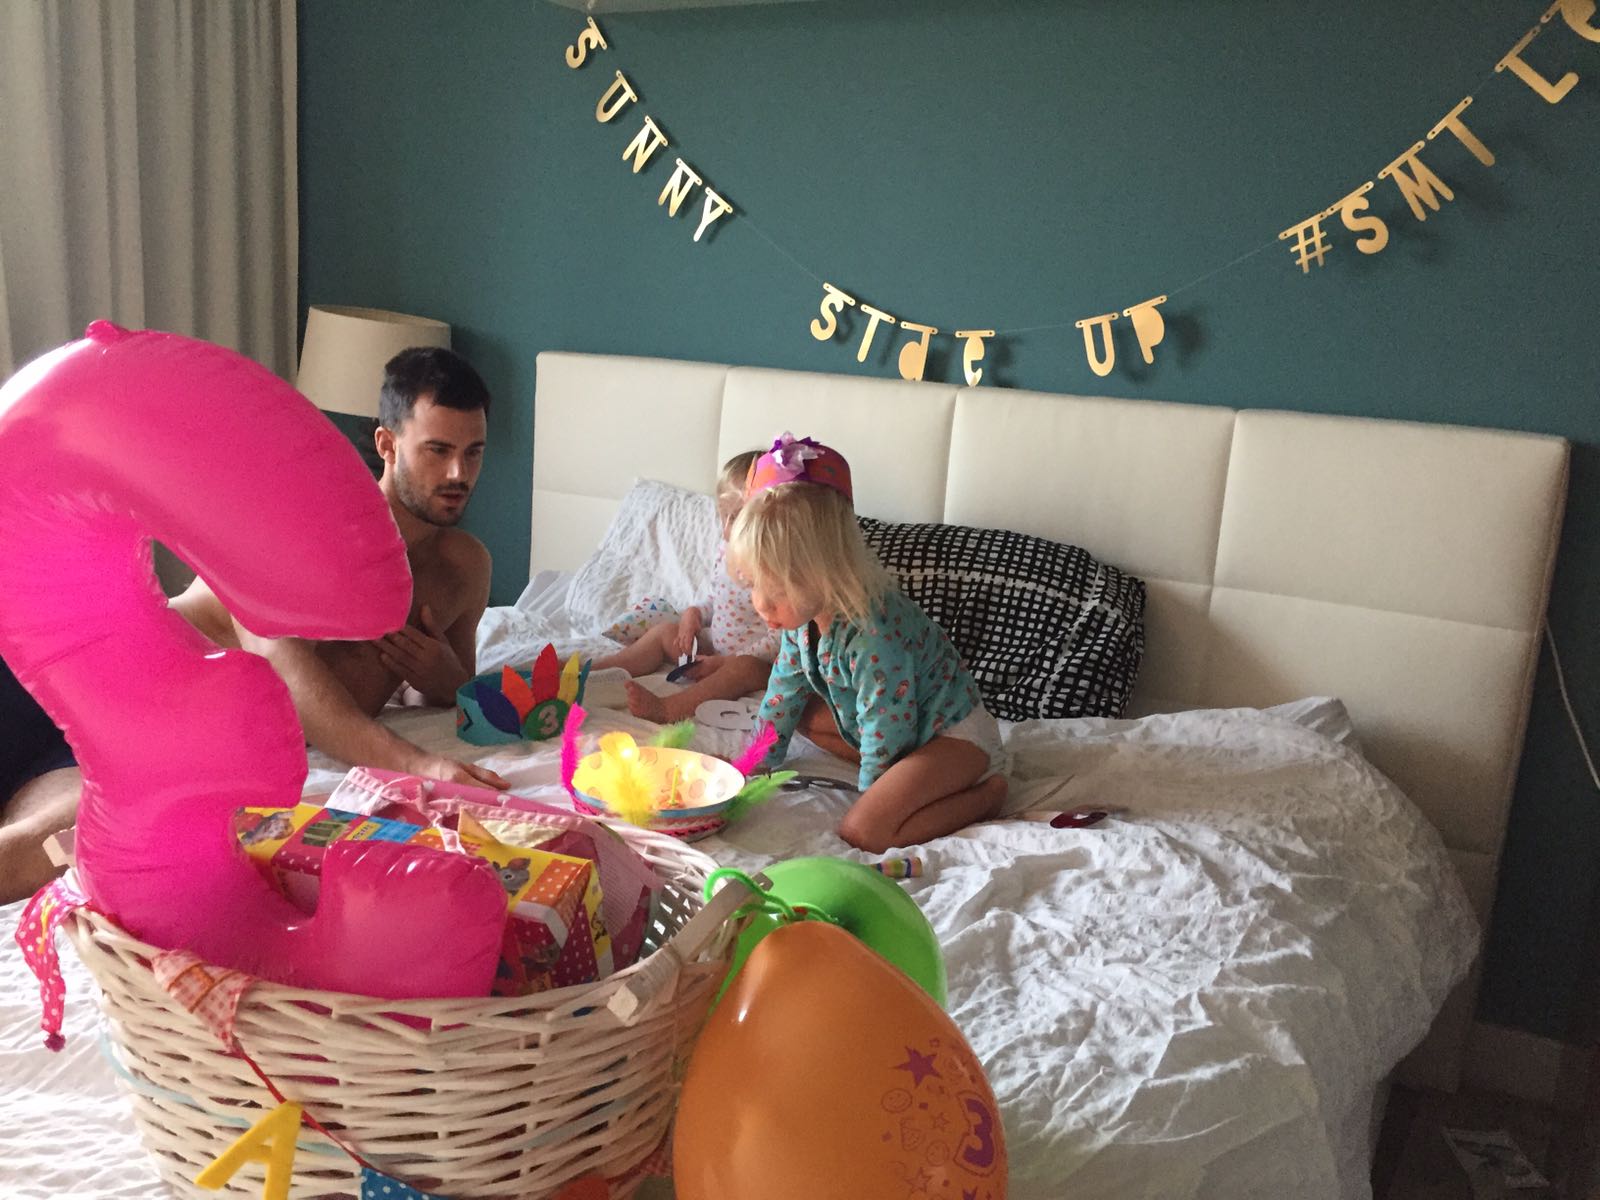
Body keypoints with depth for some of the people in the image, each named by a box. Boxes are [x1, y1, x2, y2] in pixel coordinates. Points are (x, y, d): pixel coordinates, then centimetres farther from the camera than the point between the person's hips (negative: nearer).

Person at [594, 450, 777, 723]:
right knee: (664, 631, 3)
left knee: (743, 668, -39)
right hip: (715, 645, 9)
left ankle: (667, 709, -57)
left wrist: (723, 662, -23)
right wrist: (694, 613, -3)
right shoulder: (728, 552, 2)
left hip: (758, 661, -9)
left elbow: (780, 639, -24)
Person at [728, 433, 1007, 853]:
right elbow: (784, 693, 9)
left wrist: (871, 791, -10)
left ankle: (987, 795, -7)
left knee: (862, 831, -24)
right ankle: (902, 773, 5)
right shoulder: (802, 615, -7)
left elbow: (885, 728, -25)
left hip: (956, 734, -9)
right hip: (894, 724, 10)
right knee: (803, 711, 11)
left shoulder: (875, 635, -35)